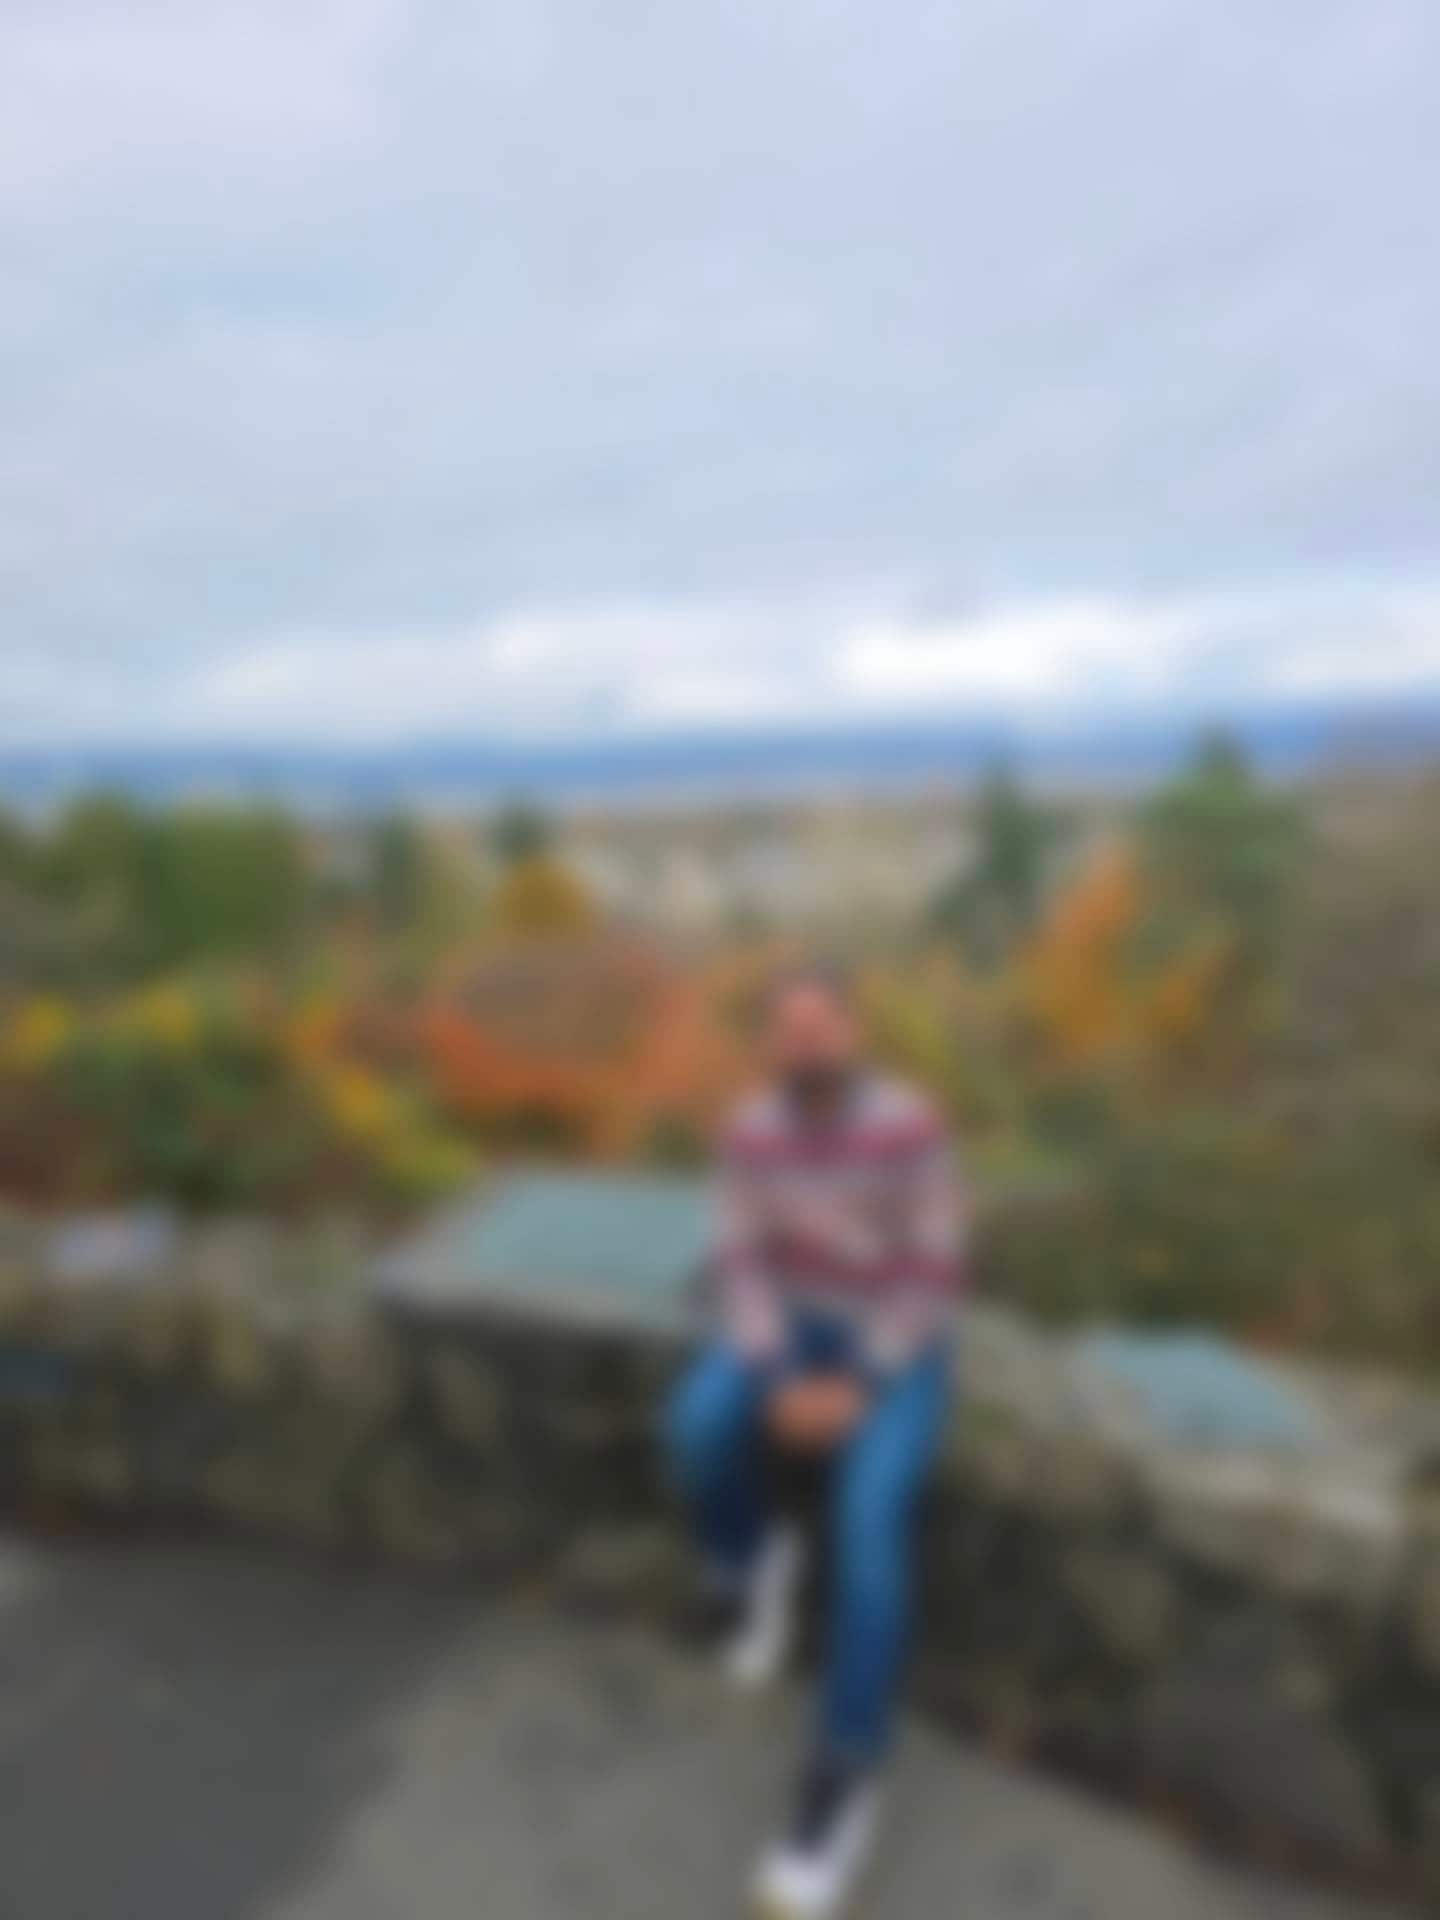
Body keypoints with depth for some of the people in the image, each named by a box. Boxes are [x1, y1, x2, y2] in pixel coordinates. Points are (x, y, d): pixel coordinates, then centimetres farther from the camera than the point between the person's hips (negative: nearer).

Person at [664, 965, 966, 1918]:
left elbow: (934, 1276, -15)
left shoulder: (913, 1125, -19)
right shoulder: (751, 1131, -8)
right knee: (700, 1427, -27)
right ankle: (753, 1563, 6)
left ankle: (845, 1781, -13)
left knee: (869, 1511, -28)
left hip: (898, 1348, -3)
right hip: (794, 1329, 3)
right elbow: (744, 1265, -6)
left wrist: (858, 1389, -21)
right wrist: (779, 1379, -19)